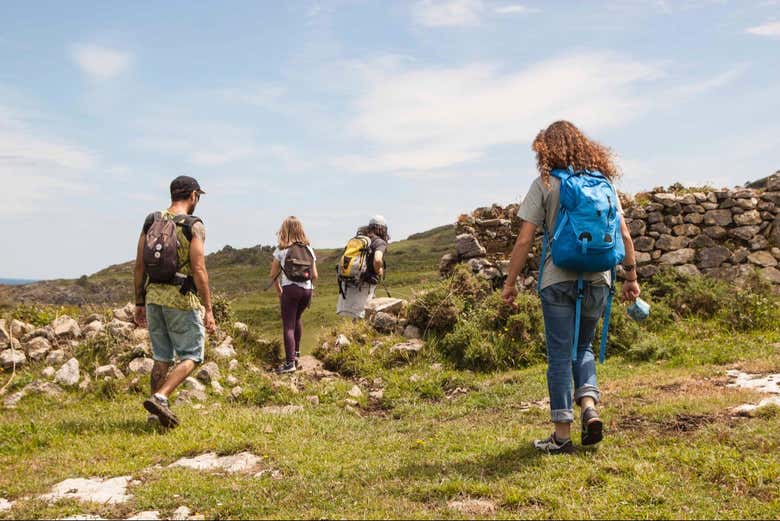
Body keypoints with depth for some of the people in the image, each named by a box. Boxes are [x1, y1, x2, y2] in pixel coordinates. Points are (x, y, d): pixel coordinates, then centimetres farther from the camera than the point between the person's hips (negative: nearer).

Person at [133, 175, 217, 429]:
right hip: (181, 298, -6)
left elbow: (139, 267, 8)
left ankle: (156, 412, 19)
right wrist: (208, 310, -13)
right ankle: (160, 398, -13)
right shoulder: (194, 226, -9)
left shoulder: (151, 222, 8)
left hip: (153, 295, 6)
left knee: (162, 357, 16)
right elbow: (199, 270, -16)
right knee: (191, 356, 5)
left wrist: (140, 303, 15)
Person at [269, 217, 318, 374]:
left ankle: (290, 362, -9)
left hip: (290, 289, -4)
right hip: (306, 289, 4)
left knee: (288, 325, -1)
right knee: (297, 318, 27)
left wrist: (279, 291, 16)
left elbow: (273, 275, 1)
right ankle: (296, 352, 39)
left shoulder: (281, 250, -2)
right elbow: (314, 276, 5)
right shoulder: (308, 249, 7)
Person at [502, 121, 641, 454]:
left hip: (559, 279, -4)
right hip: (597, 279, 4)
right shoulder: (603, 181, 7)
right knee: (583, 346, 23)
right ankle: (589, 406, 4)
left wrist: (510, 282, 0)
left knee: (560, 354, 4)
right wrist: (631, 277, 14)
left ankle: (562, 434, 10)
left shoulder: (544, 184, -4)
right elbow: (624, 234, 6)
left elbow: (524, 240, -7)